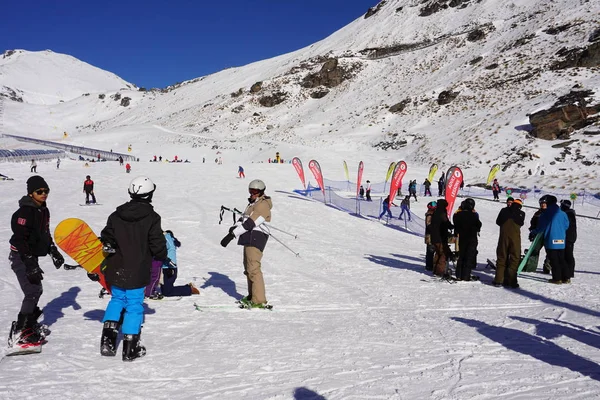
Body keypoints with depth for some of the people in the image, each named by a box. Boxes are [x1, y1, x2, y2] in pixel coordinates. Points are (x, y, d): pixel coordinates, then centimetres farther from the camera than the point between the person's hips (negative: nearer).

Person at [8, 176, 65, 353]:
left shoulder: (43, 210, 8)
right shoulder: (25, 211, -20)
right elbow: (20, 239, -24)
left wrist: (54, 251, 18)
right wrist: (30, 265, -27)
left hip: (31, 256, 9)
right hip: (21, 257, -9)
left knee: (36, 290, 16)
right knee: (32, 292, -13)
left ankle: (30, 325, 34)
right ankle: (18, 335, -8)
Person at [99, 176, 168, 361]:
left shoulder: (116, 215, 1)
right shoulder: (151, 217, -12)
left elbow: (106, 240, 2)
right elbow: (157, 245, -10)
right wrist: (163, 257, 11)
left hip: (116, 271, 4)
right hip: (137, 273, -4)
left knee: (117, 299, 21)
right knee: (134, 306, 5)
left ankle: (108, 340, 12)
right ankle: (130, 349, 9)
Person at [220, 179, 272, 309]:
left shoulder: (263, 205, -13)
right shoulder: (253, 203, 20)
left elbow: (250, 223, -21)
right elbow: (243, 218, 16)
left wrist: (232, 235, -24)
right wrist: (234, 227, -6)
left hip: (256, 238, -10)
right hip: (249, 238, 10)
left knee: (253, 269, -13)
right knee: (248, 267, 16)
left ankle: (259, 301, -12)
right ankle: (252, 296, 27)